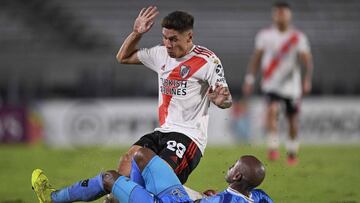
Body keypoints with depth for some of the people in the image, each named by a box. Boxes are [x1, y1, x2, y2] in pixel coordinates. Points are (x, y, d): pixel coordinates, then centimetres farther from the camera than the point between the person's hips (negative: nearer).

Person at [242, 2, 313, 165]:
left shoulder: (298, 38, -3)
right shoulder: (265, 35, 1)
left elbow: (307, 60, -8)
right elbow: (256, 58, 9)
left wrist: (307, 80, -22)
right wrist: (250, 79, 6)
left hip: (292, 85, 1)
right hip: (271, 83, 0)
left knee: (293, 121, 8)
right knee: (272, 110, -25)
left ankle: (292, 154, 26)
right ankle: (273, 148, -23)